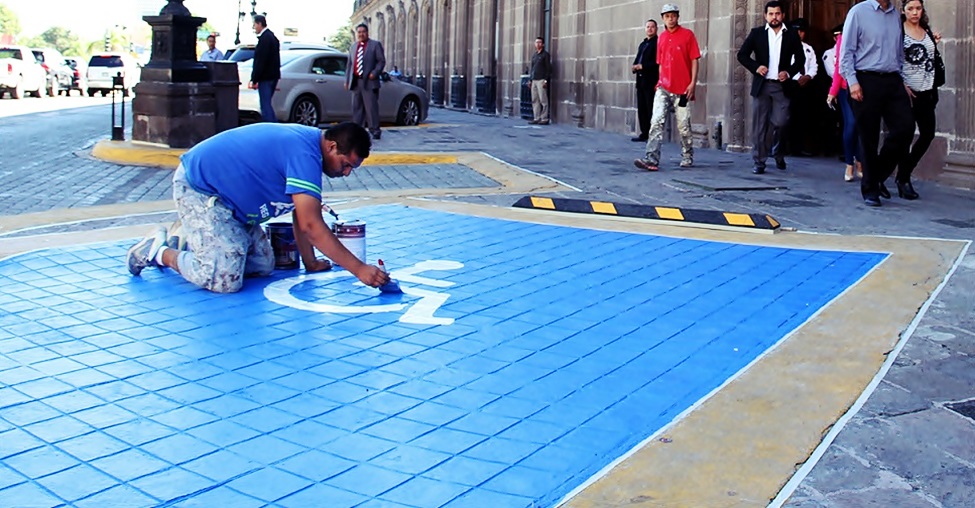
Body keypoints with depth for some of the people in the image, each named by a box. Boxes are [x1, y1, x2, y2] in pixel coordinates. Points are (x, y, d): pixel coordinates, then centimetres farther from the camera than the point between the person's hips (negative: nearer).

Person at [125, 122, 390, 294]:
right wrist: (359, 269, -29)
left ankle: (185, 242, 20)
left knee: (263, 265, 8)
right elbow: (311, 225, -30)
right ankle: (160, 252, 1)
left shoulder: (307, 142, 5)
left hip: (225, 196, 10)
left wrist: (310, 263, 12)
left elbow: (301, 215, 12)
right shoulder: (304, 154, -26)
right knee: (226, 280, -20)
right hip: (197, 189, -10)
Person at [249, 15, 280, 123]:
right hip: (273, 76, 10)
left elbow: (260, 61, -18)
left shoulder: (264, 38, -15)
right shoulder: (271, 36, 16)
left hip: (265, 77, -10)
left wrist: (254, 80, -15)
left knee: (265, 106, -9)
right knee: (266, 105, 16)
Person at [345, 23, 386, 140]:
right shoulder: (353, 47, 20)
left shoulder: (375, 45, 3)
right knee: (357, 107, 8)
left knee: (371, 107, -8)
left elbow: (381, 61, -3)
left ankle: (375, 131, -5)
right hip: (356, 81, 6)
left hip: (369, 82, -6)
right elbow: (349, 64, 20)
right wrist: (347, 80, 14)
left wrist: (374, 73, -15)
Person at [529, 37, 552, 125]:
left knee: (543, 100, -7)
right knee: (534, 100, 6)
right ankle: (536, 118, 9)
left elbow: (548, 68, -6)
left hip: (541, 80, -7)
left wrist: (546, 80, -14)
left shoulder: (545, 55, -2)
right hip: (534, 80, 7)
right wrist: (530, 79, 14)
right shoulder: (534, 55, 18)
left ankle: (544, 119, -5)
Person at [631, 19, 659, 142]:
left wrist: (643, 66, -17)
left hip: (651, 81, -8)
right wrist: (635, 66, 1)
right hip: (641, 81, 8)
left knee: (651, 109, -8)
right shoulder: (643, 44, 22)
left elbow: (658, 62, -14)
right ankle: (644, 133, 13)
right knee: (641, 109, 8)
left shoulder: (658, 43, -5)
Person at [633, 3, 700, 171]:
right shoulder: (662, 37, 11)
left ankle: (687, 158, 22)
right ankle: (652, 159, -17)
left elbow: (694, 60, -3)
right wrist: (660, 82, 13)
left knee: (684, 126, 5)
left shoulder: (687, 35, -1)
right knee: (656, 122, -11)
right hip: (663, 88, 3)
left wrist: (693, 83, -11)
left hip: (683, 89, -3)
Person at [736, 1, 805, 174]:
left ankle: (777, 153, 25)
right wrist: (756, 67, -12)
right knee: (759, 125, -1)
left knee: (780, 122, -3)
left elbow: (800, 59, 11)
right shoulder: (756, 33, 5)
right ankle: (759, 162, 5)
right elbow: (742, 54, 4)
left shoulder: (792, 35, 7)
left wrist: (789, 72, -7)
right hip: (761, 85, 0)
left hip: (782, 86, 0)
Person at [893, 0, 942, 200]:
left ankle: (904, 174, 20)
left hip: (926, 91, 6)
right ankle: (903, 180, 12)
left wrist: (935, 43, 7)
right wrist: (902, 85, -15)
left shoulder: (927, 31, 13)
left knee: (928, 134, 5)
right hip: (907, 92, -6)